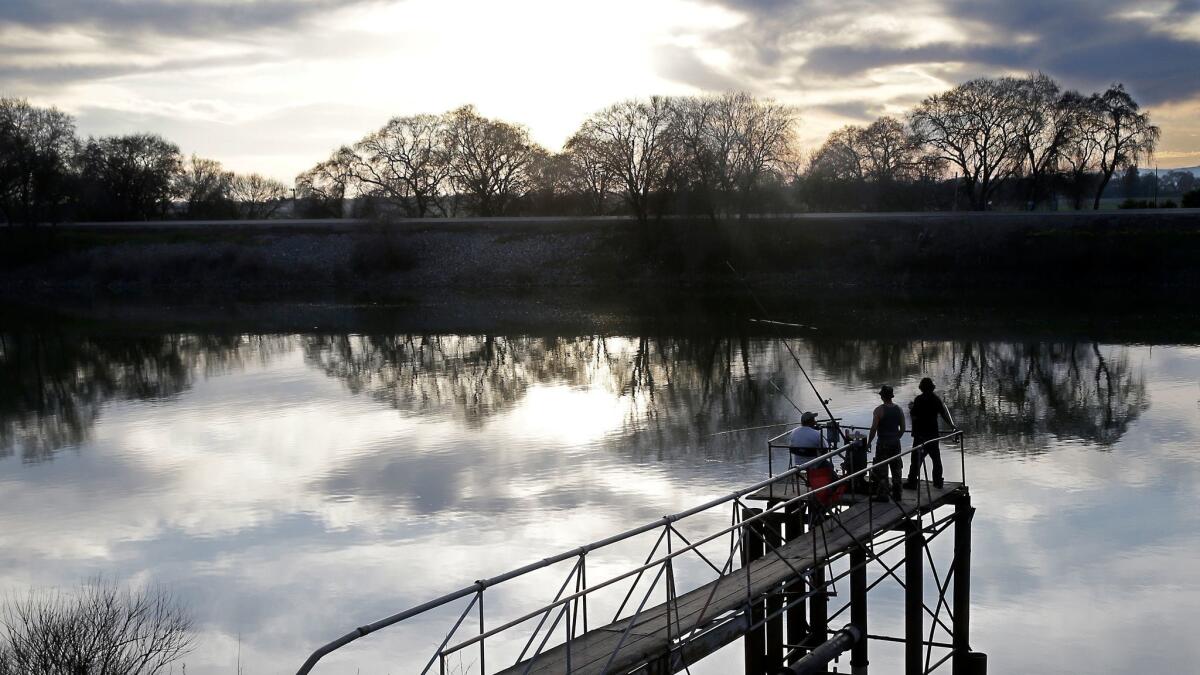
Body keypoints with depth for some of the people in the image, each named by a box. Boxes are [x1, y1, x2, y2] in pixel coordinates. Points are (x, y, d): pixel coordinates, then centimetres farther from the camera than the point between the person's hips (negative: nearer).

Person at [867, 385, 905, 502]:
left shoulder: (879, 410, -13)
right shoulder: (899, 410, 4)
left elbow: (874, 428, -15)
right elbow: (902, 429, 9)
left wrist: (869, 442, -4)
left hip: (883, 443, -5)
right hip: (896, 443, 6)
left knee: (881, 470, 1)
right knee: (896, 470, 13)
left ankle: (882, 495, 1)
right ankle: (896, 494, 19)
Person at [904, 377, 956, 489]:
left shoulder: (919, 399, -12)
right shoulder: (936, 399, 4)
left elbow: (914, 415, -13)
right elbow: (944, 414, 8)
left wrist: (911, 408, 7)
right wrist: (952, 425, 18)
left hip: (920, 433, -5)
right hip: (933, 433, 5)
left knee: (917, 458, -2)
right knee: (936, 458, 14)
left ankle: (912, 483, -2)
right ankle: (938, 482, 19)